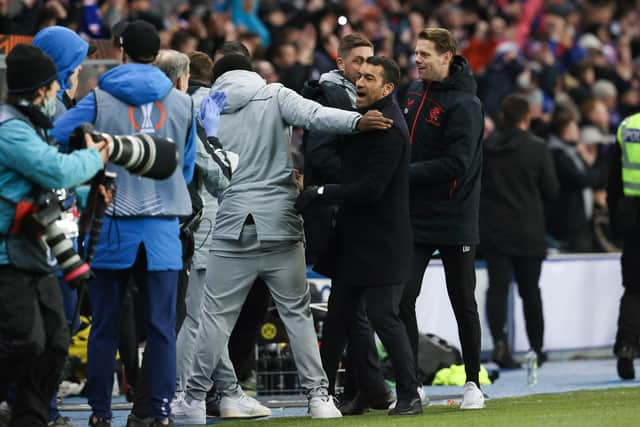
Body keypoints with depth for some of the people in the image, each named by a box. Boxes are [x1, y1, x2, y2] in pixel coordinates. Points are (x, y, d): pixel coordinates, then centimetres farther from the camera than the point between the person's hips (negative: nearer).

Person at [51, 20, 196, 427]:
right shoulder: (182, 103, 4)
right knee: (161, 324, 3)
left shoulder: (100, 100, -4)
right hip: (163, 226, 1)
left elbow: (56, 136, -7)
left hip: (113, 225, -1)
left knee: (105, 324, 7)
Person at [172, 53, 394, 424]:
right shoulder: (275, 96, 2)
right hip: (281, 224, -1)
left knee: (216, 315, 3)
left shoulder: (208, 113, 9)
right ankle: (318, 396, 4)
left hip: (232, 227, 1)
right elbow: (313, 115, -16)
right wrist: (357, 121, -27)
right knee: (298, 312, 7)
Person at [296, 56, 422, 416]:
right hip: (354, 238, 10)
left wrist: (321, 192, -17)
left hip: (381, 243, -10)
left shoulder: (389, 130, -19)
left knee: (383, 316, -8)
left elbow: (370, 189, -23)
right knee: (348, 314, 12)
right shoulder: (365, 118, 12)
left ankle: (410, 395, -1)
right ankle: (366, 390, 21)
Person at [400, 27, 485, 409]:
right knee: (402, 299, -4)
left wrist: (405, 172, -21)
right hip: (415, 217, 6)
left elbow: (456, 165, -21)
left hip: (455, 221, -5)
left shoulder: (464, 105, -14)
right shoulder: (416, 92, 8)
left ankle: (473, 383, 18)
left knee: (463, 304, 6)